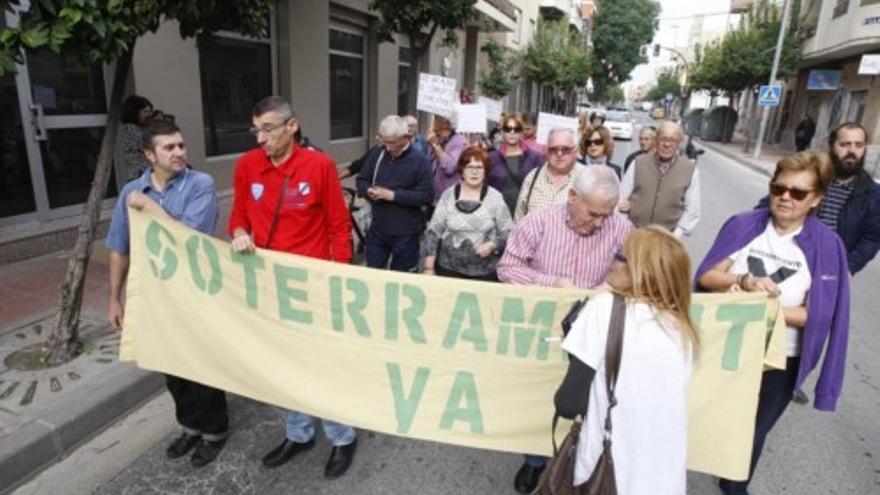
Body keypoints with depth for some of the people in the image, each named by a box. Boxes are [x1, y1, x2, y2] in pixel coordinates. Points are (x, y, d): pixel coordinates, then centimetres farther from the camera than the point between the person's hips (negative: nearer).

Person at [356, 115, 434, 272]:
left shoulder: (419, 161, -12)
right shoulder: (377, 153, 2)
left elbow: (427, 195, -18)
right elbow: (361, 180, 11)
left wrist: (393, 195, -23)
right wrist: (369, 191, -14)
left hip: (405, 234, -4)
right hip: (377, 229, 5)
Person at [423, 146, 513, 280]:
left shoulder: (495, 198, -1)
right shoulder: (448, 196, 1)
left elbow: (508, 232, 3)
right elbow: (433, 232, 2)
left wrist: (492, 245, -16)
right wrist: (429, 268, -3)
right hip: (449, 269, 1)